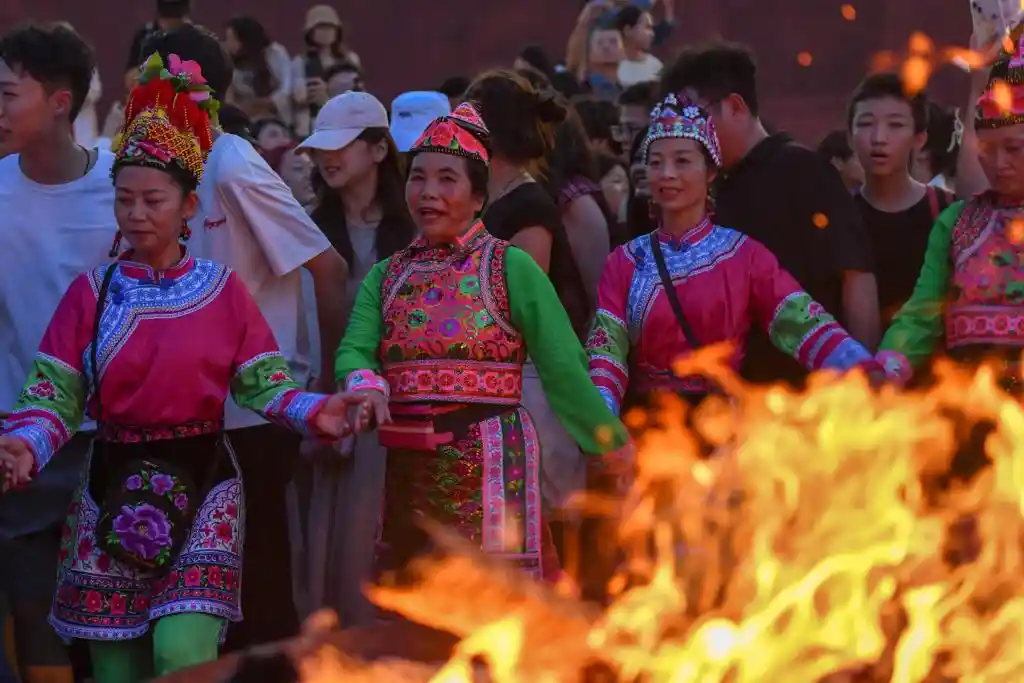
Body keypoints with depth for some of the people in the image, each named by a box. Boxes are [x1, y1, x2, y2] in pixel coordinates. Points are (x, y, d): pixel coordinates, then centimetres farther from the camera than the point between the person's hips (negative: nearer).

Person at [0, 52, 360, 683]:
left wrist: (314, 413, -19)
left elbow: (263, 384, 1)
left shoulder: (224, 289, 1)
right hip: (112, 489, 2)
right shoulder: (90, 292, 3)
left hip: (201, 486, -2)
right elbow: (55, 396, -2)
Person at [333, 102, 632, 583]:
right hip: (409, 476, 5)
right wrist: (366, 386, -24)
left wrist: (610, 442, -3)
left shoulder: (510, 267, -2)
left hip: (493, 469, -5)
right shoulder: (386, 276, 13)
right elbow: (354, 350, -2)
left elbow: (564, 367, -4)